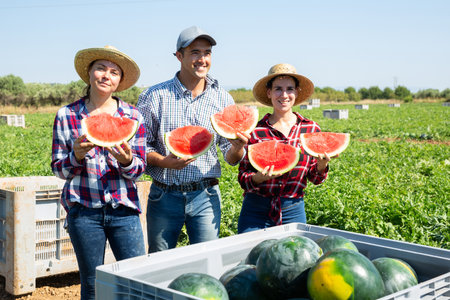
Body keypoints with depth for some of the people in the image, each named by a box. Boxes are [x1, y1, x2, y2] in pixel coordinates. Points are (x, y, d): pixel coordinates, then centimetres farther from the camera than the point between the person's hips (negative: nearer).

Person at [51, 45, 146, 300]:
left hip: (124, 211, 1)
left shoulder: (133, 116, 4)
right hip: (83, 211, 0)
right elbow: (59, 169, 4)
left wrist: (126, 160, -19)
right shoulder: (67, 115, 2)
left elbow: (139, 169, 3)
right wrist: (77, 155, -17)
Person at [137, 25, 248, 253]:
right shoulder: (154, 97, -3)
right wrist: (164, 162, -18)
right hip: (164, 197, -1)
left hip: (205, 197, 1)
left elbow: (231, 159, 5)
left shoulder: (223, 99, 3)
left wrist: (237, 147, -18)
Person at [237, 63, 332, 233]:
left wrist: (322, 165, -13)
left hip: (294, 212, 2)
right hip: (256, 212, -1)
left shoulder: (311, 129, 2)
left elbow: (315, 179, 7)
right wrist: (259, 177, -22)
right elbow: (243, 178, -1)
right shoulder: (254, 131, -5)